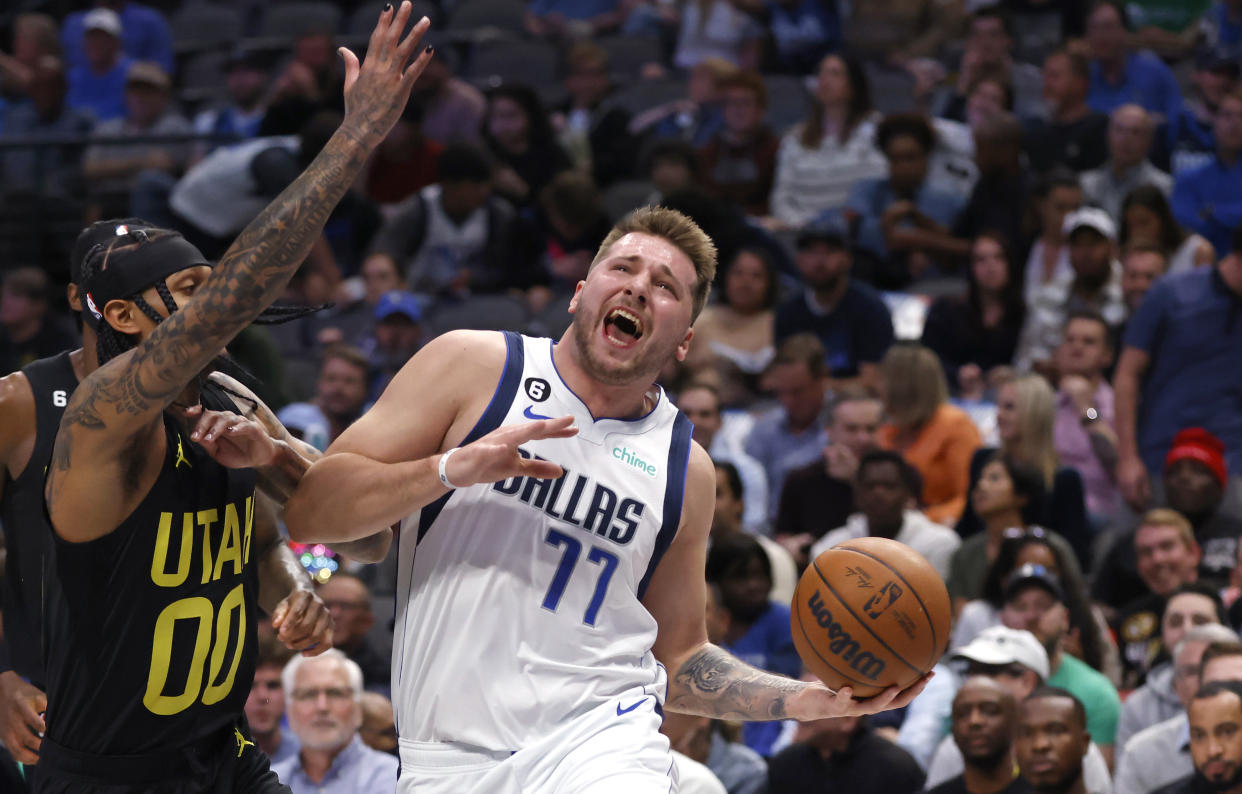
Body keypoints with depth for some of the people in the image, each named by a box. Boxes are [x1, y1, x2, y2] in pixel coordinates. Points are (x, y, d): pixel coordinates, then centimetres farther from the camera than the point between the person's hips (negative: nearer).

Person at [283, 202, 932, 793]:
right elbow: (307, 511, -2)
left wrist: (813, 701, 6)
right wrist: (452, 469, -16)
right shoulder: (472, 367, 3)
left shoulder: (684, 469, 11)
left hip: (599, 738, 0)